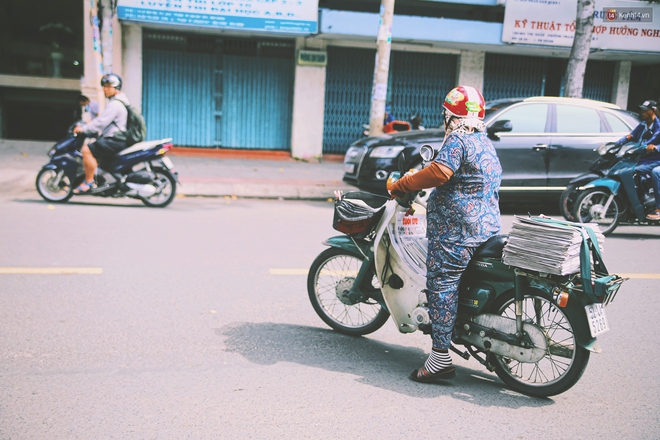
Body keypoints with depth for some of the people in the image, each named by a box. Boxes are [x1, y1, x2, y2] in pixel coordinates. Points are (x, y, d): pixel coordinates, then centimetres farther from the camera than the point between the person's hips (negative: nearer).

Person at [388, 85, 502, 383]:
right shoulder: (486, 144, 19)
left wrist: (402, 185, -16)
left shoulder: (457, 140, -10)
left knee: (441, 284, -10)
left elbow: (440, 172, -26)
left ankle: (440, 358, -12)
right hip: (487, 226, 10)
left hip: (456, 230, -10)